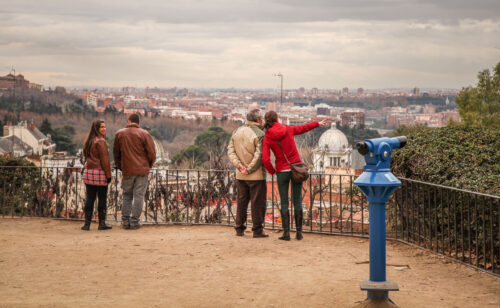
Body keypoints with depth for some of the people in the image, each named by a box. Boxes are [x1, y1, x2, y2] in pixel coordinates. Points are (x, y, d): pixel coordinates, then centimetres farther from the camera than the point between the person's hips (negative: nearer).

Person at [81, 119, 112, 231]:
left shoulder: (88, 141, 13)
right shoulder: (100, 141, -12)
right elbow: (104, 160, -13)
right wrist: (108, 175, -10)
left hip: (88, 172, 7)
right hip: (100, 173, -7)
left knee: (89, 198, 8)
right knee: (102, 199, 2)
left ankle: (87, 224, 7)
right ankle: (102, 223, 6)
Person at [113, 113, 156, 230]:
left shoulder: (119, 134, 5)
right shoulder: (144, 134, -4)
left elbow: (116, 153, 13)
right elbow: (152, 154, -4)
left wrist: (120, 166, 25)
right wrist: (148, 166, 13)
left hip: (127, 171, 2)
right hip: (142, 170, -2)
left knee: (127, 195, 14)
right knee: (138, 196, 3)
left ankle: (125, 221, 10)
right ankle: (134, 221, 2)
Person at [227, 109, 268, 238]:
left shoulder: (237, 131, 7)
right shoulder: (259, 134, -14)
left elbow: (230, 151, 3)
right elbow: (259, 155, -21)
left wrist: (239, 165, -5)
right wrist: (249, 169, -13)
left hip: (240, 175, 6)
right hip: (256, 175, -6)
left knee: (241, 201, 14)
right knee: (257, 202, 1)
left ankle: (239, 228, 18)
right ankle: (257, 230, 4)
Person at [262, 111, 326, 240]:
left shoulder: (267, 139, -7)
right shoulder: (288, 130, 0)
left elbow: (265, 159, -14)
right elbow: (303, 128, 18)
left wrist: (272, 171, 5)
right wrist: (317, 123, 36)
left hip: (282, 171, -2)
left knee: (284, 203, 5)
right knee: (297, 201, 7)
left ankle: (286, 233, 0)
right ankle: (299, 232, 8)